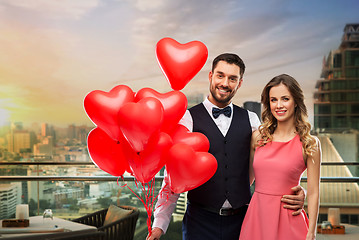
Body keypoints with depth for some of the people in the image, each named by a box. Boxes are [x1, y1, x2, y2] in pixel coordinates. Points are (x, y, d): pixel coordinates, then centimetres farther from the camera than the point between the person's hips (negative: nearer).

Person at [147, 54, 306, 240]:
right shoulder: (188, 118, -3)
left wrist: (295, 191, -12)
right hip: (200, 221, -2)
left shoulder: (251, 120, 7)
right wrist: (160, 224, -7)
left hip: (240, 220, 3)